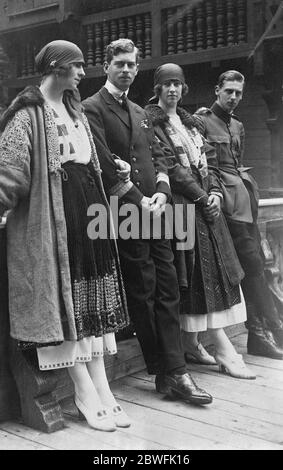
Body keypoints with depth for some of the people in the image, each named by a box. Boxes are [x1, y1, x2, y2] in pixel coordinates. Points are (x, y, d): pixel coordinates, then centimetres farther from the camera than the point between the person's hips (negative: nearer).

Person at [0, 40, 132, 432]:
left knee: (93, 295, 7)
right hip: (50, 213, -8)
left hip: (89, 208, 8)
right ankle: (86, 392, 6)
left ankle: (100, 385, 13)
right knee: (64, 296, -3)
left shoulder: (75, 109, 18)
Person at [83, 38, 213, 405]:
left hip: (153, 210, 7)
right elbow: (104, 164, -10)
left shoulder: (140, 112, 22)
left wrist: (161, 190, -2)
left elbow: (156, 154, 17)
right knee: (142, 294, -1)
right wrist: (138, 200, -12)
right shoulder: (92, 109, -1)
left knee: (167, 291, 2)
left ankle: (174, 373, 7)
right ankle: (164, 371, 9)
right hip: (124, 213, -7)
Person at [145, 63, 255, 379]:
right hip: (181, 207, -7)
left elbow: (208, 158, 15)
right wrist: (201, 196, -13)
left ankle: (192, 344, 15)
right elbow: (169, 166, -13)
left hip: (206, 204, 8)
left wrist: (215, 192, -2)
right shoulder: (151, 122, -5)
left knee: (209, 274, 6)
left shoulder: (188, 121, 20)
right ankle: (225, 353, -4)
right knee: (203, 275, -8)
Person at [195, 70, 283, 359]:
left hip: (245, 194, 8)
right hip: (228, 197, -8)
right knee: (251, 263, -11)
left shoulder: (238, 126, 24)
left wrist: (246, 183, 12)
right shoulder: (201, 121, -1)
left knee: (254, 263, 7)